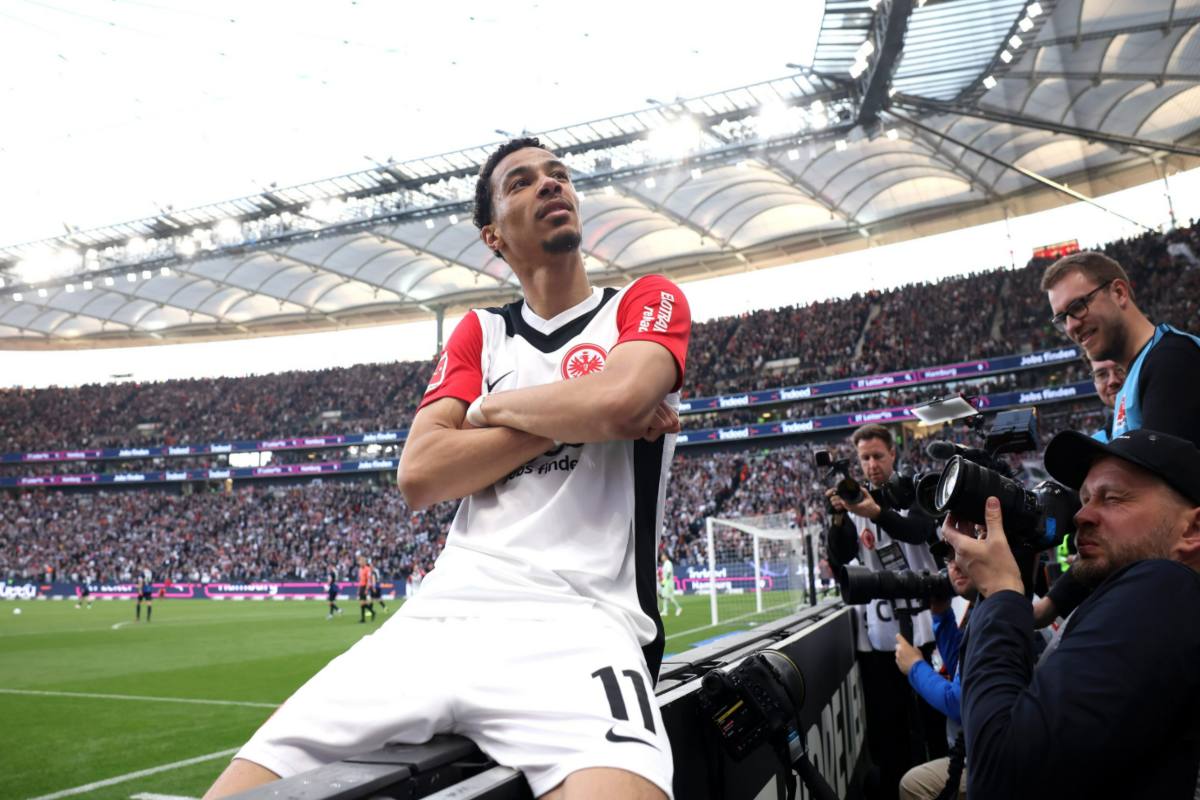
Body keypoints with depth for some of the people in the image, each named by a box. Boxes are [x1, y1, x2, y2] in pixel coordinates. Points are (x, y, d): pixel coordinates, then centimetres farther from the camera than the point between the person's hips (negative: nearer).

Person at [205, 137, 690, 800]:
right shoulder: (478, 331, 20)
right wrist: (574, 416, -2)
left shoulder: (648, 302, 11)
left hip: (577, 624, -3)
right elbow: (418, 476, 5)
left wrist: (492, 406, 4)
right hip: (435, 618, 4)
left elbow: (615, 399, -14)